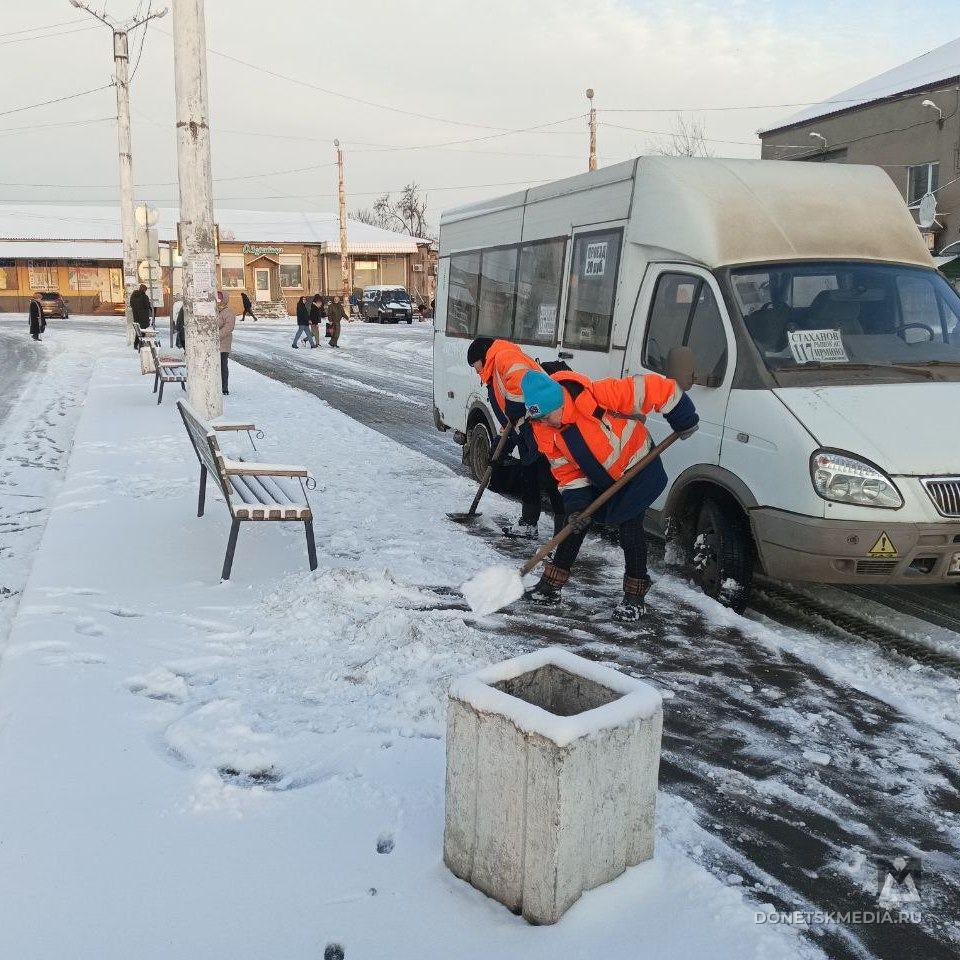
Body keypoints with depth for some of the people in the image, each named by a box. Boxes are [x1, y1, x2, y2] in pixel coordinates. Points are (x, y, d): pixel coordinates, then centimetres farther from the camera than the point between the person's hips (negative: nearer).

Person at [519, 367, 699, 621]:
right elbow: (566, 470, -7)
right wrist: (577, 504, -18)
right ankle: (550, 586, 17)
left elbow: (653, 388, -30)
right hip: (597, 480, 6)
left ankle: (635, 597, 7)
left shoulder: (601, 395, -37)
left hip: (636, 469, -5)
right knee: (575, 525, 6)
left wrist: (683, 420, -21)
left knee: (630, 529, -8)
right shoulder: (545, 430, -17)